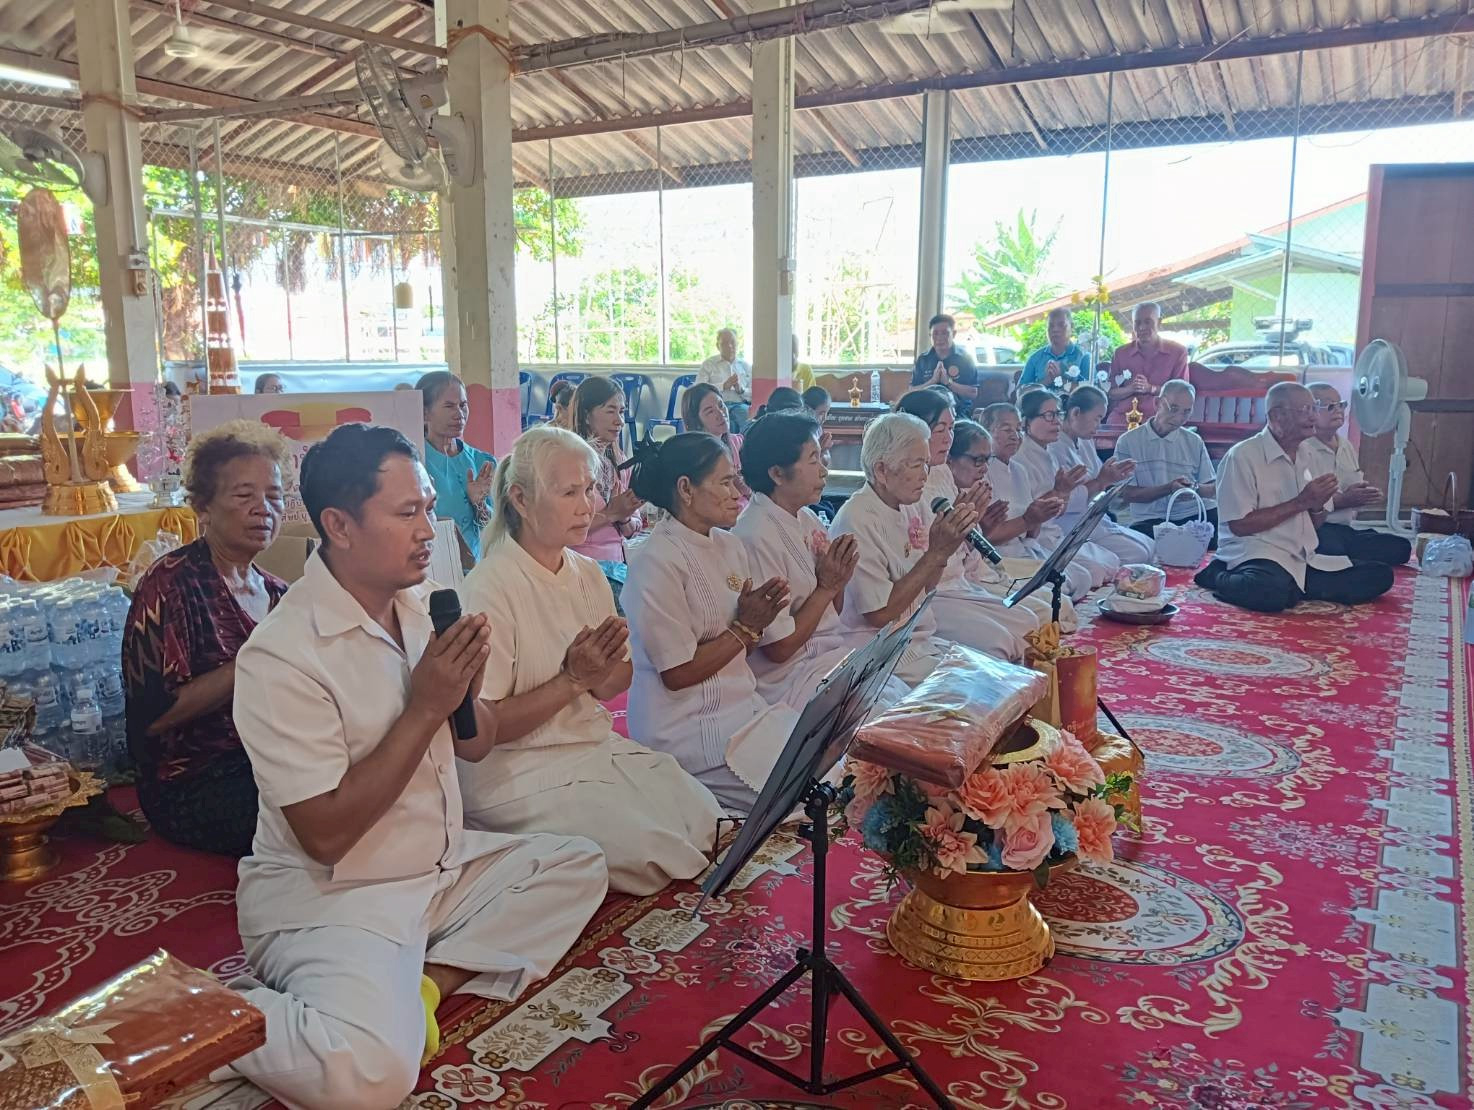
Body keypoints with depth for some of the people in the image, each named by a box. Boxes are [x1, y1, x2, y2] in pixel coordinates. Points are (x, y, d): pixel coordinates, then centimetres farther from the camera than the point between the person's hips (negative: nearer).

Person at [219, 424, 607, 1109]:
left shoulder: (419, 604, 2)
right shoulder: (281, 655, -22)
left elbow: (474, 745, 9)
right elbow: (325, 834, -22)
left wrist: (465, 688, -14)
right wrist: (424, 708, -23)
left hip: (441, 863, 8)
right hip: (327, 893, -8)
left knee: (578, 867, 6)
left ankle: (424, 982, -3)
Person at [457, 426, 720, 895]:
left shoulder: (589, 574, 6)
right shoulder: (490, 587, -17)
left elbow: (616, 683, 11)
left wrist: (601, 673, -14)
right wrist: (572, 679, -21)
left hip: (596, 747, 7)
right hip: (519, 768, -7)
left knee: (706, 820, -8)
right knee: (646, 849, -21)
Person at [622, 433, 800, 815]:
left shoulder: (728, 545, 9)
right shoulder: (656, 563, -16)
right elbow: (677, 674, -15)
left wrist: (757, 624, -8)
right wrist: (744, 626, -12)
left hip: (741, 706, 8)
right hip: (687, 727, -8)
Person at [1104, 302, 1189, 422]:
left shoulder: (1178, 352, 7)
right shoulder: (1120, 353, 13)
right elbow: (1111, 393, 11)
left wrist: (1151, 388, -12)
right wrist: (1131, 389, -11)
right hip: (1122, 417, 2)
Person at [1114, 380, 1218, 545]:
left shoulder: (1195, 442, 15)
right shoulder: (1128, 441, 4)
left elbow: (1213, 489, 12)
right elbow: (1127, 494, -2)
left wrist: (1195, 488, -13)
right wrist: (1169, 489, -16)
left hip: (1195, 514, 3)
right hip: (1151, 520, -3)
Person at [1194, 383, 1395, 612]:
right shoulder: (1243, 455, -6)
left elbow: (1312, 525, 23)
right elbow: (1239, 525, -13)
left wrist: (1317, 506, -1)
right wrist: (1300, 502, -11)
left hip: (1305, 560, 7)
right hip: (1260, 556, -7)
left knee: (1381, 575, -10)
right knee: (1272, 591, -39)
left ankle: (1292, 589, -13)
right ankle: (1218, 576, -10)